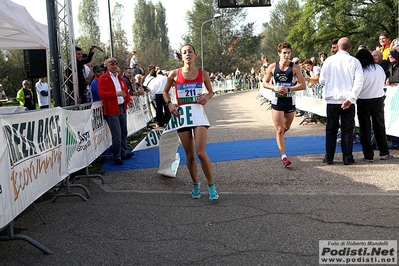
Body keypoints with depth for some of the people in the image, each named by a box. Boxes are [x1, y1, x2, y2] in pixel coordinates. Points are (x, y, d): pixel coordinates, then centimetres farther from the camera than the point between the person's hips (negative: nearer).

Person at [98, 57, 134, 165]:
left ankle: (123, 153, 27)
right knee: (117, 135, -8)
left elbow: (125, 91, 22)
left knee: (124, 132, 14)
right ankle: (116, 157, 3)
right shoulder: (103, 78, -5)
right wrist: (116, 94, -25)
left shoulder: (120, 77, 18)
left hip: (122, 108, 8)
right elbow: (101, 93, -15)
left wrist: (128, 100, 3)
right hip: (112, 110, -8)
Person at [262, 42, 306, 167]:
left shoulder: (294, 67, -6)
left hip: (290, 101, 1)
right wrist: (274, 88, -14)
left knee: (286, 127, 20)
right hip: (277, 101, -1)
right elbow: (265, 83, 5)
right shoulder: (272, 67, -3)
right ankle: (284, 156, -2)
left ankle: (279, 137, 55)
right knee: (279, 129, -6)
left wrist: (288, 89, -19)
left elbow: (303, 85, -9)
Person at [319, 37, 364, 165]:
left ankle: (329, 158, 12)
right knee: (347, 129, 7)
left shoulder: (329, 61, -2)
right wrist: (350, 98, -13)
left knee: (331, 129, 10)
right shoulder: (354, 61, -3)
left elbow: (322, 80, 4)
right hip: (348, 101, -1)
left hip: (332, 100, 1)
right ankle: (347, 158, 10)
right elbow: (359, 82, -11)